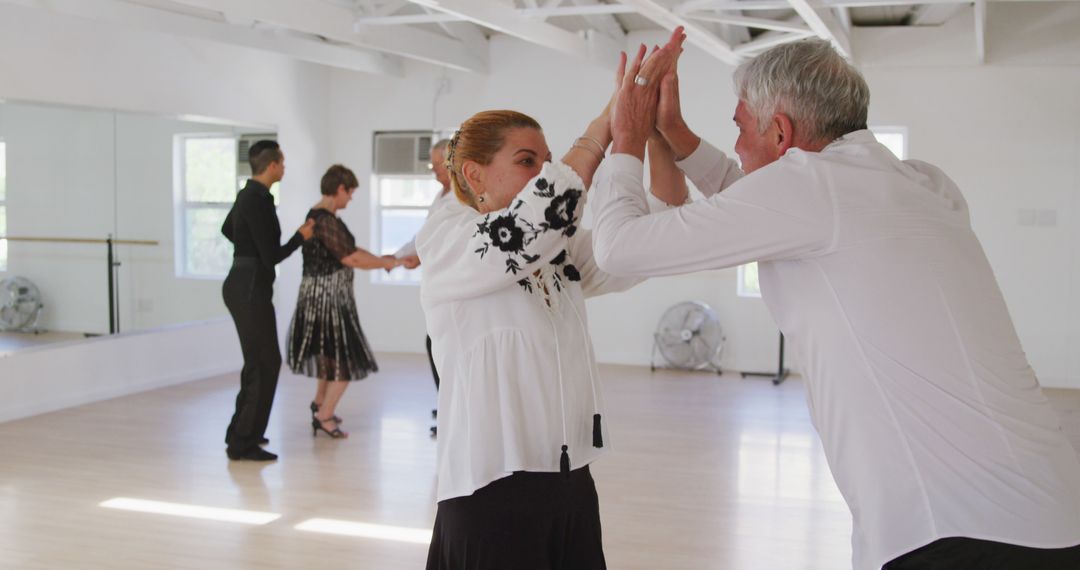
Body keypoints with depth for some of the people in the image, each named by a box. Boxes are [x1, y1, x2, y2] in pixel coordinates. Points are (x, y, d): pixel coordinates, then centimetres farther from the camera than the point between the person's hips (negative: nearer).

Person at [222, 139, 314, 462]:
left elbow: (227, 229, 31)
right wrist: (301, 237, -3)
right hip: (250, 289, -10)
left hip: (242, 285, 10)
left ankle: (242, 431, 25)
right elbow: (272, 257, -19)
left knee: (260, 361, 17)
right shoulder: (258, 202, -18)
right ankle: (242, 443, -2)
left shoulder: (248, 195, 12)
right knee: (264, 363, -6)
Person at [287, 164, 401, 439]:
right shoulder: (326, 220, -22)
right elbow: (351, 258, -21)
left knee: (332, 351, 24)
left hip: (323, 295, 10)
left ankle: (320, 403, 37)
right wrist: (386, 263, -9)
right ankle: (324, 416, 6)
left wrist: (379, 258, 10)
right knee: (345, 357, 0)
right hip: (327, 295, -10)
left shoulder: (318, 215, 10)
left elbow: (349, 248, 15)